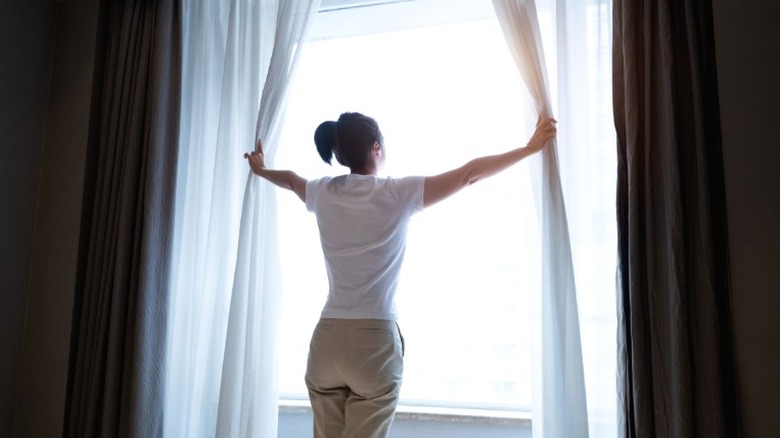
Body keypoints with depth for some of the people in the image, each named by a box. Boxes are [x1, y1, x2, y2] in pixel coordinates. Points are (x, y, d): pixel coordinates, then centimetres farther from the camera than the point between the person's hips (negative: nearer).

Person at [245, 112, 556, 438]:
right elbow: (470, 173, -1)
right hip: (375, 342, -4)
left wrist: (262, 170, 52)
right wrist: (530, 147, 10)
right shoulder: (397, 193, -6)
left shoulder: (322, 193, 6)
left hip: (327, 340, 5)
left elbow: (290, 180, 29)